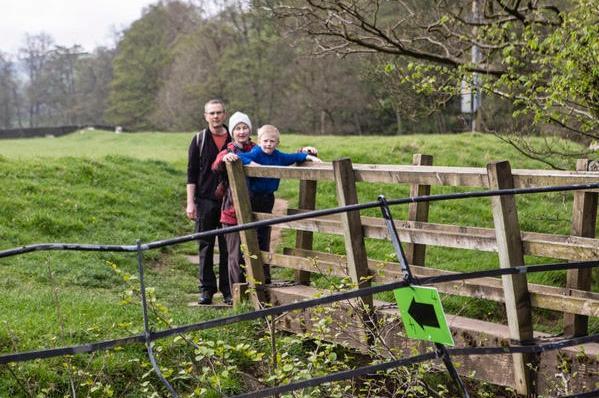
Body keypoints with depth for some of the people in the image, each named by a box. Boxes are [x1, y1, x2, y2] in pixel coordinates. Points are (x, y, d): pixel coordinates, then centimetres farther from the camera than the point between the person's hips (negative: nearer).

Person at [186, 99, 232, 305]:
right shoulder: (199, 140, 5)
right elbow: (191, 174, 3)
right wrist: (190, 203, -4)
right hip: (205, 201, -1)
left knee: (228, 247, 2)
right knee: (206, 246, 4)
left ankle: (228, 290, 9)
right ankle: (206, 289, 10)